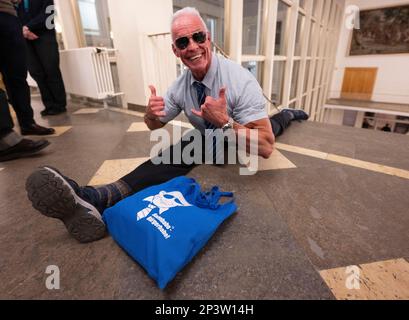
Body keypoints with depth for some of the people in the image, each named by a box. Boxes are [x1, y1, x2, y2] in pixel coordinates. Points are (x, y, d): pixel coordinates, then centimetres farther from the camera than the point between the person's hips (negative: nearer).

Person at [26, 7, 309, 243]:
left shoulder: (241, 81, -36)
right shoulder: (180, 86, -16)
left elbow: (266, 147, -38)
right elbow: (155, 124, -5)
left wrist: (225, 122, -53)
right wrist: (151, 113, -31)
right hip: (209, 139, 1)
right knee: (177, 152, -28)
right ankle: (94, 199, -40)